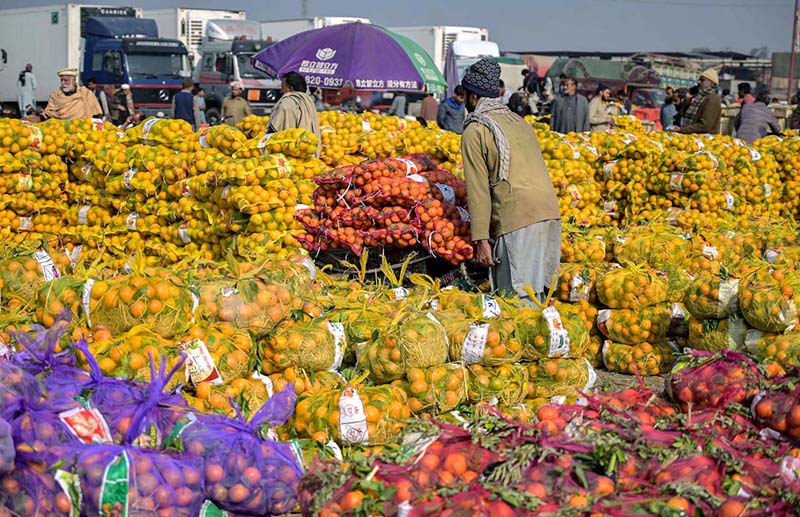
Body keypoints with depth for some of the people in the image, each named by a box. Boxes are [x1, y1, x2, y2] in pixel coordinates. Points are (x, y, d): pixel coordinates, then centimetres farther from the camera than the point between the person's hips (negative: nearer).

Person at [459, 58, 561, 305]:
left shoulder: (475, 130, 1)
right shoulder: (520, 122, 23)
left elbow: (478, 189, -6)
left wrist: (481, 240, -7)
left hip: (517, 221, -7)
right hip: (551, 213, 8)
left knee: (518, 302, -5)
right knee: (538, 292, 12)